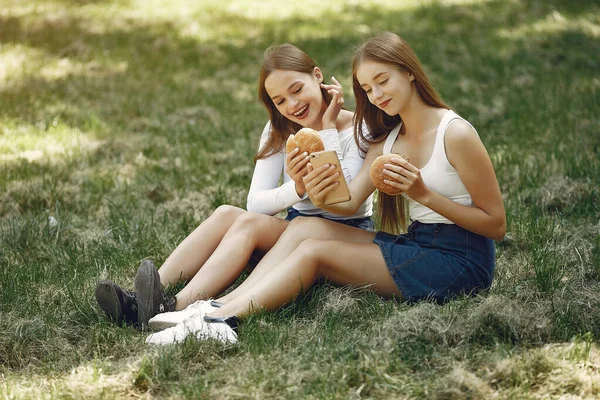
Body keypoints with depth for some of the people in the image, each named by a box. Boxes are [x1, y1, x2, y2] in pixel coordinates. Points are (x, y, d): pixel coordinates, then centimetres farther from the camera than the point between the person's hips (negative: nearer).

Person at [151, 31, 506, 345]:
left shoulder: (455, 134, -12)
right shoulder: (386, 140, 12)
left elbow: (496, 225, -12)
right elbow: (350, 203, -2)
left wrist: (424, 194, -20)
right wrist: (322, 198, -26)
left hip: (459, 261, -7)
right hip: (415, 244, 7)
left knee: (313, 252, -17)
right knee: (304, 227, -6)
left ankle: (223, 321, -24)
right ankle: (216, 308, -17)